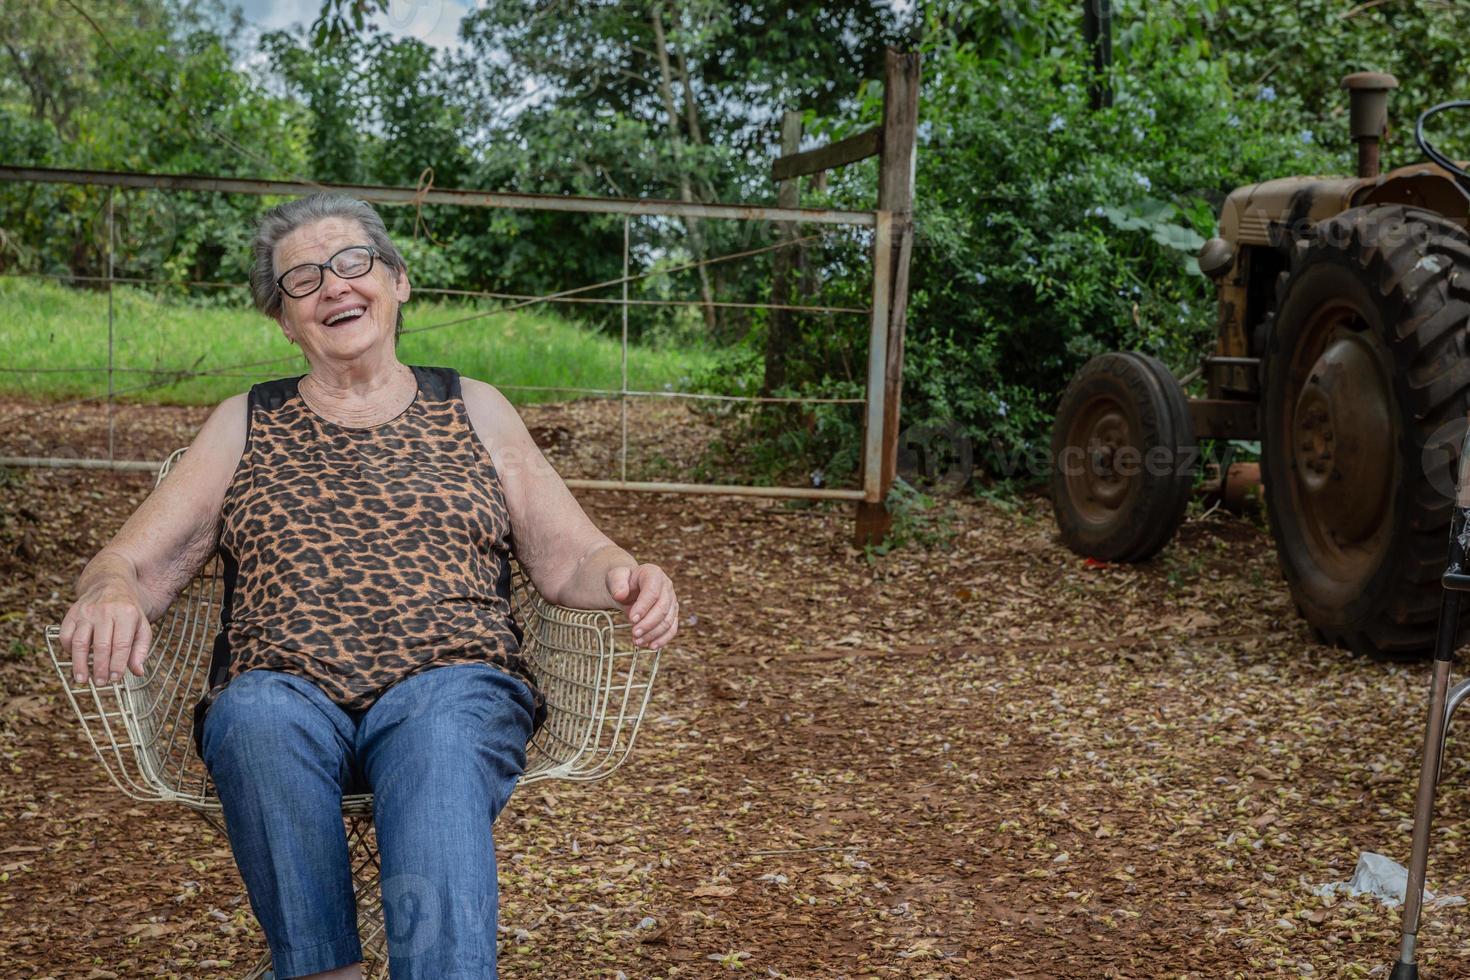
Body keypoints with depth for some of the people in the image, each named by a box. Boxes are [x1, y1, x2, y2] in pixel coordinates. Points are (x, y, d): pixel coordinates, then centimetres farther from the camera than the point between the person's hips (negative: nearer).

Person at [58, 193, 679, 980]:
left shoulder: (475, 411, 20)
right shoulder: (245, 426, 22)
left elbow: (568, 561, 15)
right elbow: (135, 563, 15)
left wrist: (625, 577, -10)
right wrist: (109, 593, -11)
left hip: (453, 683, -1)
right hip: (281, 687, 1)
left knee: (441, 734, -37)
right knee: (260, 717, -35)